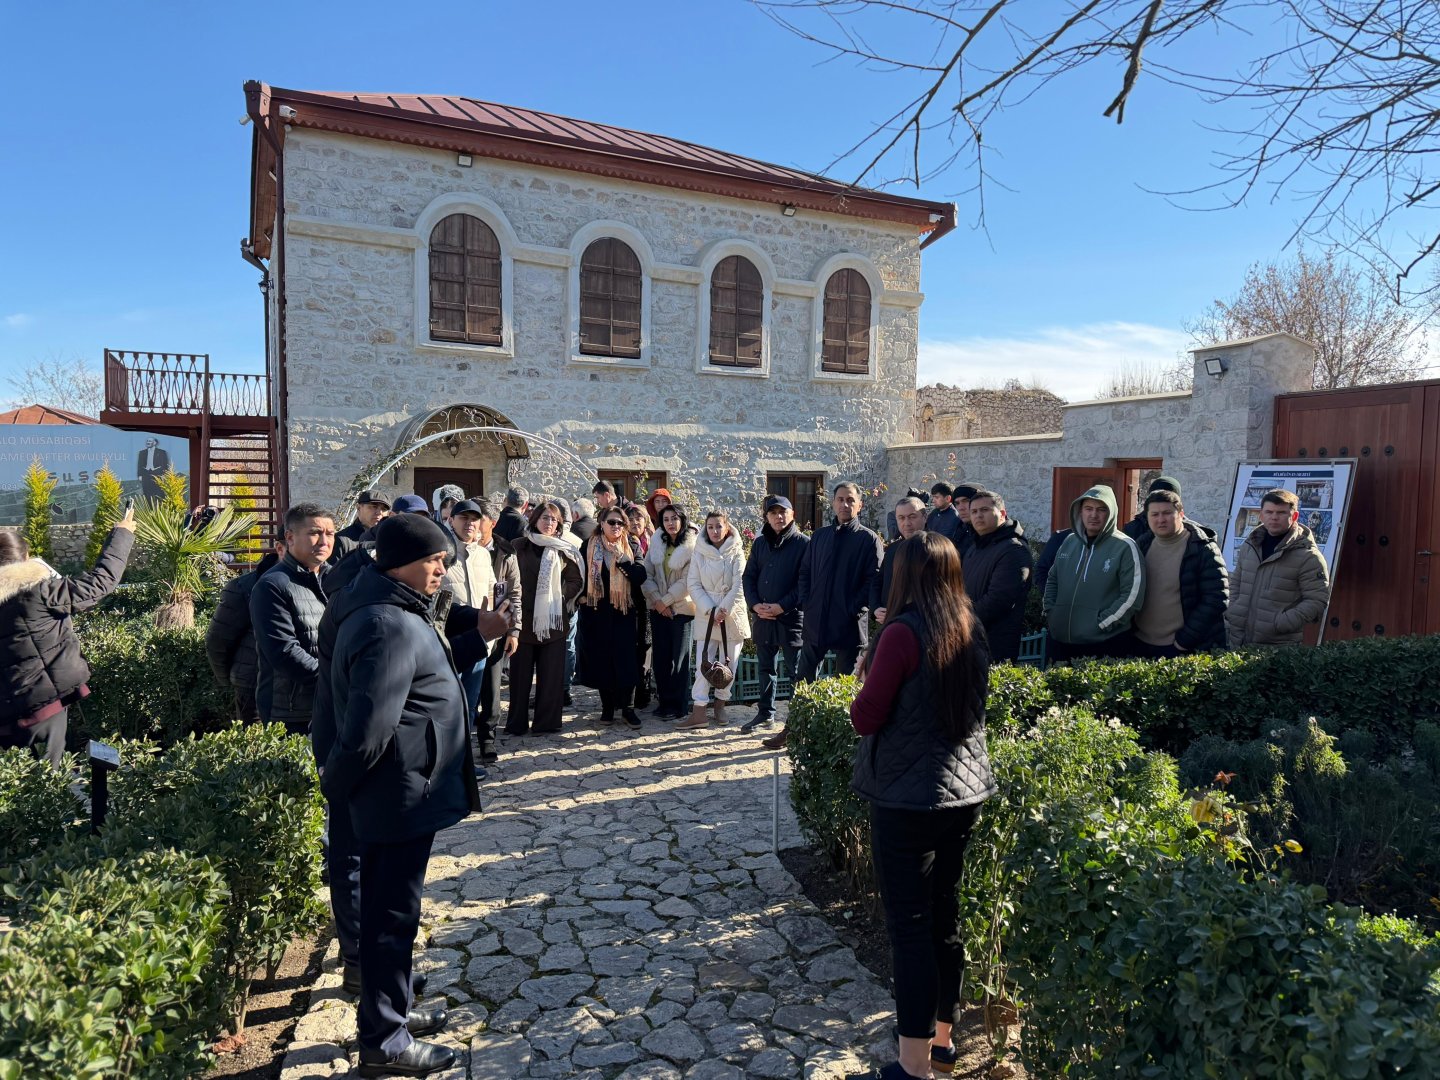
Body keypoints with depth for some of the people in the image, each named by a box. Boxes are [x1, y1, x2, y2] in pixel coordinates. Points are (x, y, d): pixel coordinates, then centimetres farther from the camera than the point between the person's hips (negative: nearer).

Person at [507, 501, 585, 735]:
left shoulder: (564, 550, 7)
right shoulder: (518, 547, 4)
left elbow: (577, 582, 9)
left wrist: (559, 593, -5)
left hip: (553, 619, 1)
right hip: (523, 618, 0)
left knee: (551, 673, 3)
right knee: (520, 672, 5)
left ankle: (546, 722, 12)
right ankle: (517, 723, 15)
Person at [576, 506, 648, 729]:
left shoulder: (632, 547, 3)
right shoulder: (589, 546, 4)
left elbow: (640, 576, -9)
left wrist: (622, 558, -19)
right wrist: (582, 595, 2)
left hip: (625, 611, -1)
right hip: (597, 611, 1)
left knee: (625, 658, -4)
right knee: (601, 659, 5)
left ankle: (627, 708, 5)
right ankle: (607, 706, 18)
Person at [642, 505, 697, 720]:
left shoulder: (692, 545, -9)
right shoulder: (657, 543, 7)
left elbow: (687, 581, -13)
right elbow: (647, 574, 4)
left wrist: (665, 600, -11)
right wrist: (657, 600, -7)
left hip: (681, 608, -5)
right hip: (658, 608, 5)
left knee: (679, 657, 0)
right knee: (660, 655, 7)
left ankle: (677, 704, 9)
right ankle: (664, 700, 19)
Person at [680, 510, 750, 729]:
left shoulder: (736, 551, -2)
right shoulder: (699, 552, 2)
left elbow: (739, 585, -7)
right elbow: (694, 584, 0)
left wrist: (723, 610, -13)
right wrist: (709, 610, -10)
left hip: (732, 614, 0)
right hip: (707, 614, 0)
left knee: (728, 663, 6)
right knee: (703, 663, -5)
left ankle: (720, 705, 21)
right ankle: (699, 712, -6)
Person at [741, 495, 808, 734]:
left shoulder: (803, 543, -7)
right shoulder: (760, 543, 10)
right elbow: (749, 576, 10)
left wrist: (782, 606, -17)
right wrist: (755, 605, -6)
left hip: (791, 617, -6)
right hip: (762, 616, 6)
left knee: (796, 670, 1)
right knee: (765, 667, 17)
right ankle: (765, 712, 30)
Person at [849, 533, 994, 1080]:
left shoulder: (903, 632, -19)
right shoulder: (972, 630, 3)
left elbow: (865, 717, -17)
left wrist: (868, 674, 1)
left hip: (908, 798, -7)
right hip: (965, 790, 8)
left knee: (909, 925, 3)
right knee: (945, 913, 19)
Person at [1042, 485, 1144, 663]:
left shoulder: (1125, 547, -8)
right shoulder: (1069, 542, 10)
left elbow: (1133, 595, -13)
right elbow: (1052, 581, 19)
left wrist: (1101, 623, -14)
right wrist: (1050, 613, 7)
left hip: (1103, 643, -5)